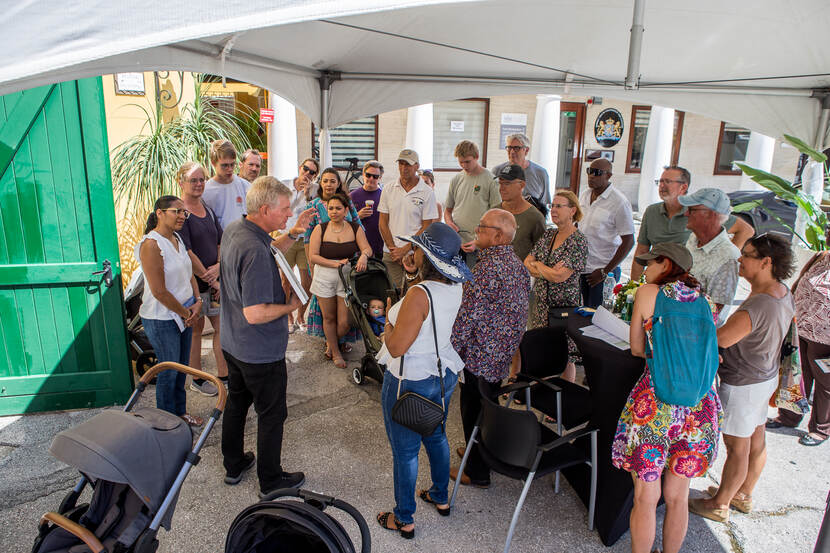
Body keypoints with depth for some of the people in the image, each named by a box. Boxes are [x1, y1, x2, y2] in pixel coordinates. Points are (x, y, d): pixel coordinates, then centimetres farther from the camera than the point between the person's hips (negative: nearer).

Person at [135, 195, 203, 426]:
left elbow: (189, 274, 14)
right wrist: (185, 313, -13)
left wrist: (197, 302, 0)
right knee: (169, 371, 6)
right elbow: (159, 291, -23)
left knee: (182, 366, 19)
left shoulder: (177, 238, 6)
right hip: (162, 319, -8)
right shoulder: (151, 244, -21)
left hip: (184, 314, 8)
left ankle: (179, 412, 37)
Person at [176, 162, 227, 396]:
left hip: (215, 279, 6)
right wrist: (211, 280, -14)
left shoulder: (209, 210, 10)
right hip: (193, 282, -6)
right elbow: (187, 253, -18)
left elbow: (221, 243, 11)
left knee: (222, 325, 8)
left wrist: (218, 267, -9)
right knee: (195, 329, 7)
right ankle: (197, 379, 22)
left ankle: (223, 374, 21)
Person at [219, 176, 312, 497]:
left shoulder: (233, 230, -1)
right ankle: (270, 482, 27)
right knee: (272, 415, 9)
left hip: (232, 343, 9)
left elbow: (270, 250, 18)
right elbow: (255, 314, -32)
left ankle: (234, 466, 44)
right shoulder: (255, 252, -31)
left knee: (236, 402, 24)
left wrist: (293, 234, 4)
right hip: (261, 353, -9)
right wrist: (290, 305, -17)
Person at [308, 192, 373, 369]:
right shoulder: (320, 229, -1)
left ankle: (331, 343, 32)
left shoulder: (355, 228, 3)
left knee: (344, 322, -1)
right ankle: (335, 353, 32)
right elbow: (313, 257, -7)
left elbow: (367, 248, -6)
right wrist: (335, 264, -17)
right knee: (329, 318, 11)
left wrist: (363, 256, -30)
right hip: (324, 279, 0)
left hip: (347, 278, 0)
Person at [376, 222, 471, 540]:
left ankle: (404, 520, 28)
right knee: (436, 436, 26)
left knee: (405, 451, 10)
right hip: (444, 373, 8)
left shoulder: (419, 295, -30)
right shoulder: (455, 288, -5)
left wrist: (388, 318, -9)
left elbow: (396, 347, -26)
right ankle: (440, 498, 45)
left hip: (410, 381, -8)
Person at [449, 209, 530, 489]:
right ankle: (481, 452, 43)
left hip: (481, 355, -9)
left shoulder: (487, 268, -25)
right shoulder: (518, 264, 5)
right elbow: (524, 303, 16)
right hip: (505, 351, 9)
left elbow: (468, 315, -25)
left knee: (473, 410, 7)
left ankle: (477, 472, 21)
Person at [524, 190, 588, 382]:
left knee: (565, 359, 3)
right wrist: (548, 271, -11)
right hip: (541, 304, 7)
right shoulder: (548, 234, 9)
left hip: (564, 307, -7)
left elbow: (559, 276, -21)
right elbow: (527, 262, 7)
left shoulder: (578, 241, -14)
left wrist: (537, 265, -5)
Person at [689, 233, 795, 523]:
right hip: (767, 377, 9)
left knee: (737, 447, 7)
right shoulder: (785, 295, -2)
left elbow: (719, 339, -30)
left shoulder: (756, 306, -33)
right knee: (756, 439, 22)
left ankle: (719, 504, 25)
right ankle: (744, 494, 42)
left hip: (742, 385, -9)